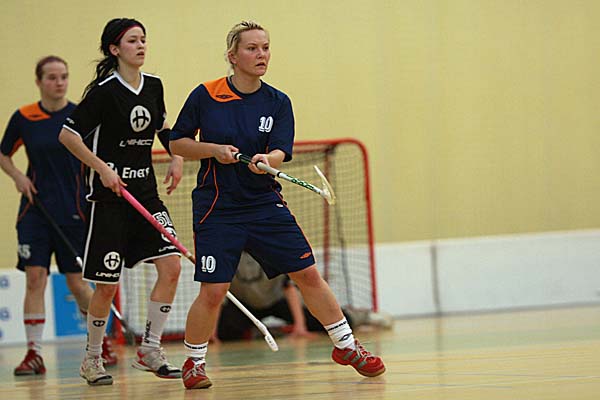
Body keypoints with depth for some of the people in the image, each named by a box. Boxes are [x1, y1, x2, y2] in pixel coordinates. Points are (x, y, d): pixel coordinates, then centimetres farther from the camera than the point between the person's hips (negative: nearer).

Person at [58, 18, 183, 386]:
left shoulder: (153, 85, 6)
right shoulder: (105, 90, -12)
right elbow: (68, 134, -10)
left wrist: (177, 157, 10)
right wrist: (103, 169, -16)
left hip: (146, 191, 6)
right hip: (110, 193, -6)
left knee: (171, 265, -8)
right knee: (107, 284, -2)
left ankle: (150, 349, 3)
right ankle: (92, 359, 16)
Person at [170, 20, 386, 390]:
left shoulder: (278, 103, 1)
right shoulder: (206, 95, -5)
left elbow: (280, 152, -10)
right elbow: (177, 143, 3)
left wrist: (266, 160, -33)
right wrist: (214, 150, -14)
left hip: (265, 204, 3)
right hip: (217, 209, -3)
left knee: (308, 274, 1)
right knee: (213, 292, -8)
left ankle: (346, 346, 18)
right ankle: (194, 363, 14)